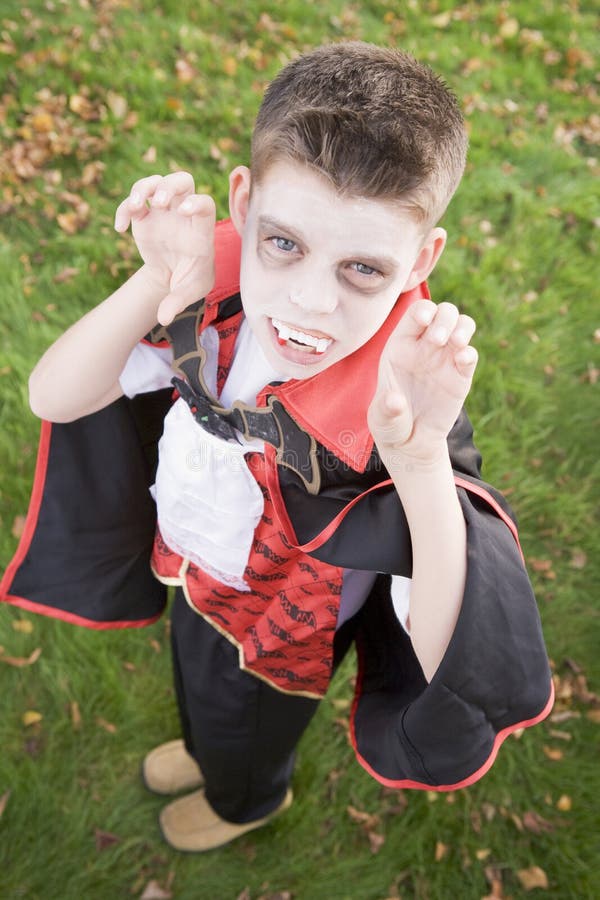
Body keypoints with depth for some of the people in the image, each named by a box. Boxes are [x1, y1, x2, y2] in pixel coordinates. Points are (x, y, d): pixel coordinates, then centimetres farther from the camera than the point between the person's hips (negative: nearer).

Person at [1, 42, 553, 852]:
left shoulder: (394, 416, -42)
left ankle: (246, 801, 73)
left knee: (250, 733, 33)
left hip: (276, 641, -4)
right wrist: (156, 285, -41)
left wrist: (421, 464, -59)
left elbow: (460, 668, -44)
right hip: (192, 575, 4)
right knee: (199, 694, 39)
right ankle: (205, 753, 78)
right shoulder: (215, 290, -30)